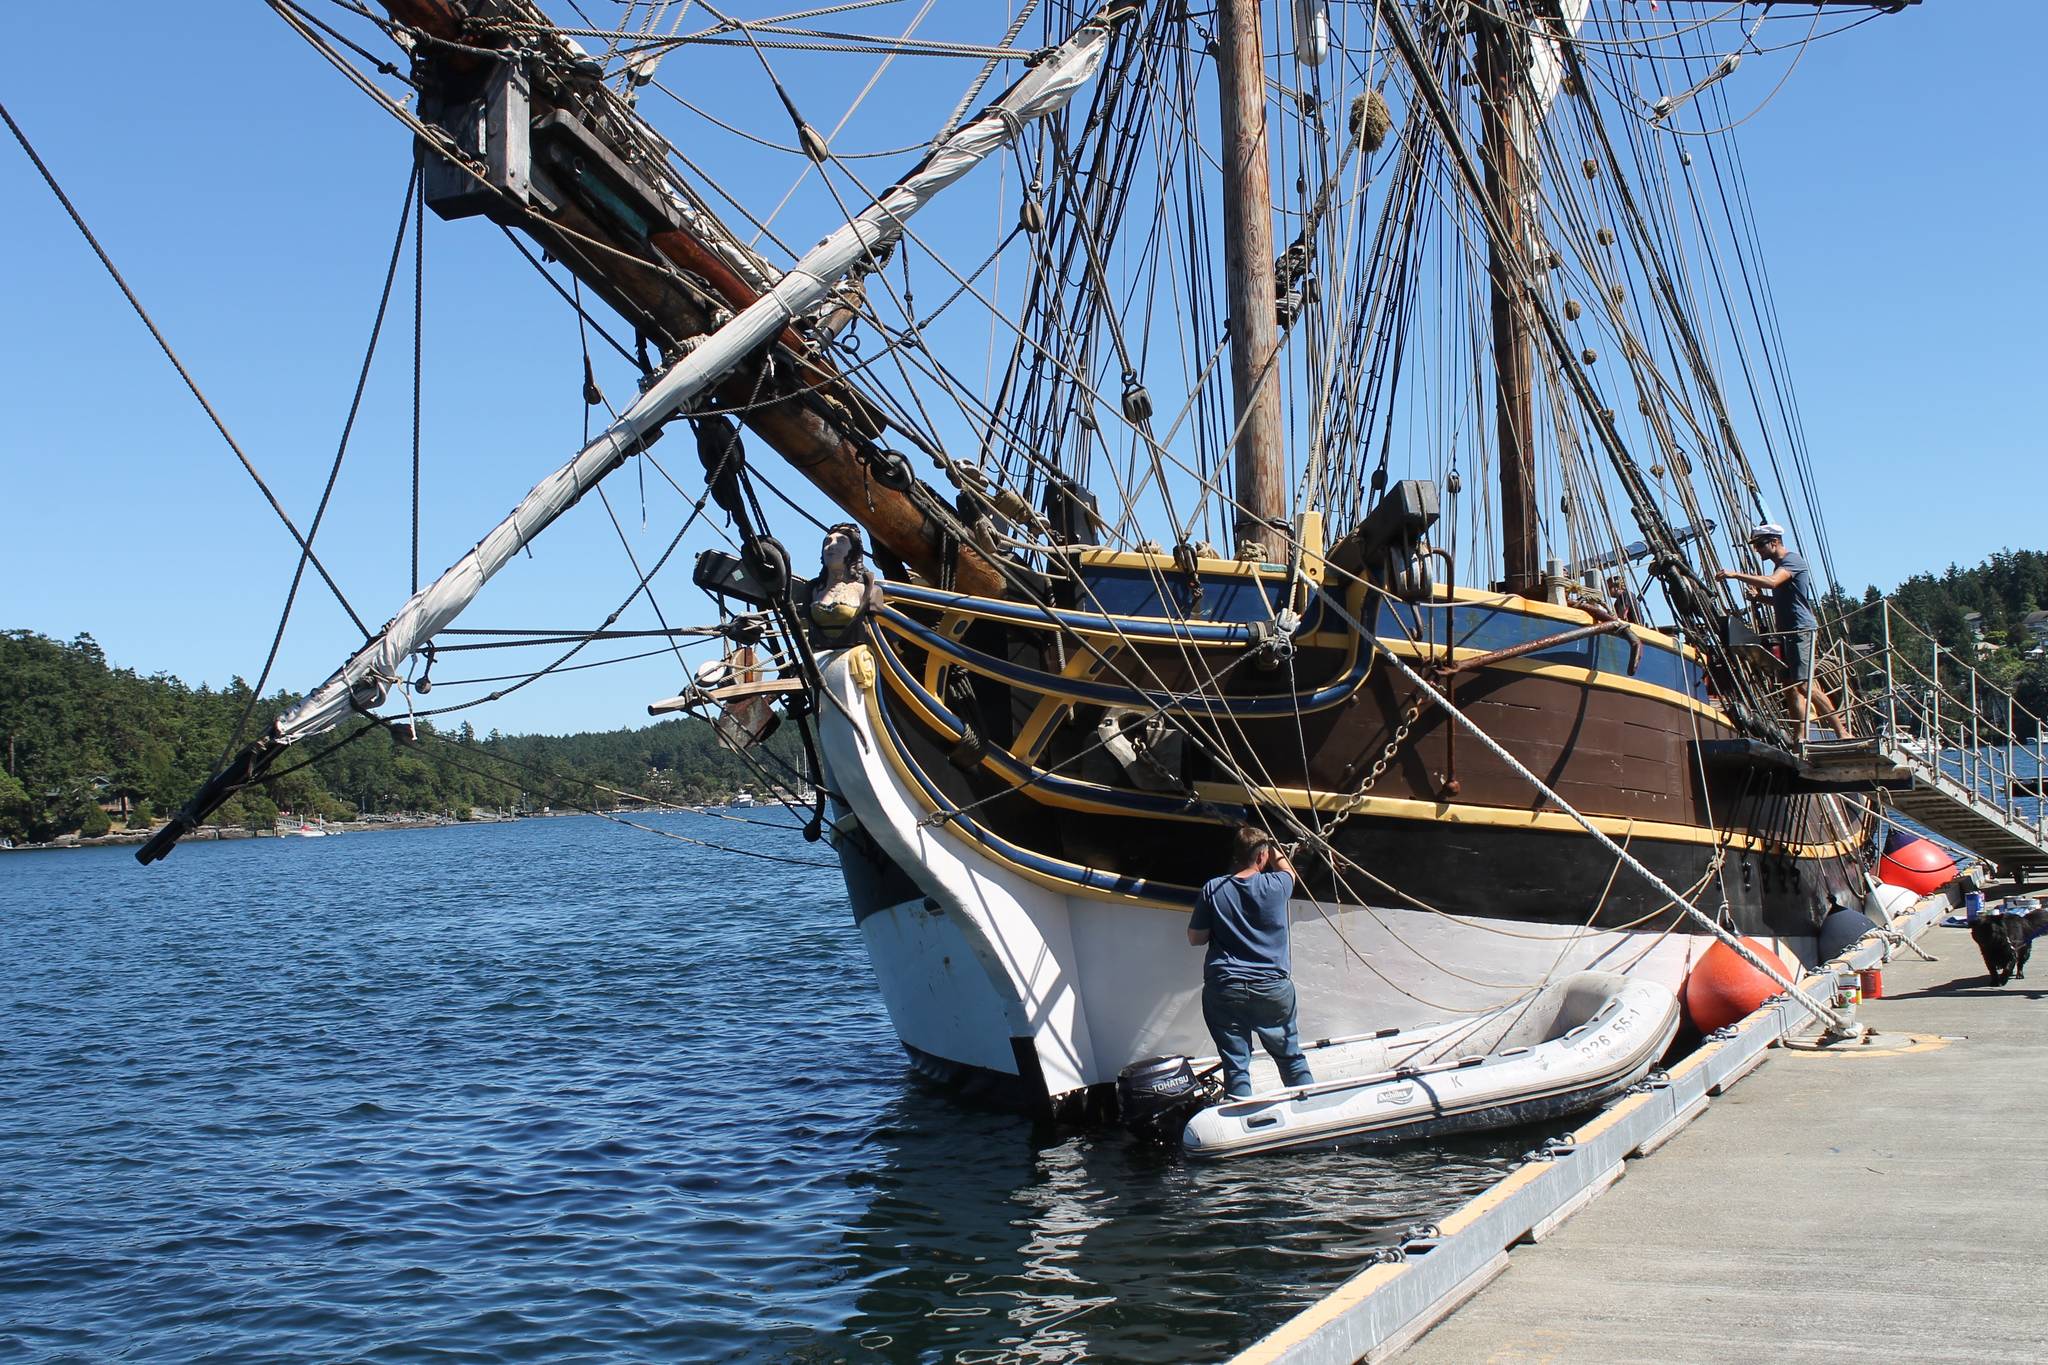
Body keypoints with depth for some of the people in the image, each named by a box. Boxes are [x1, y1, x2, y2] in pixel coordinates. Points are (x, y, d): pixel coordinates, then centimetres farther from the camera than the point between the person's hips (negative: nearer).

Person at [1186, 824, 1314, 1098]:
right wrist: (1273, 845, 34)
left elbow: (1195, 938, 2)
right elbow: (1288, 871, 19)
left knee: (1235, 1065, 6)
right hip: (1273, 988, 0)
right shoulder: (1275, 886, -7)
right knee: (1291, 1056, 18)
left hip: (1223, 990, 0)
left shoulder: (1212, 890, -6)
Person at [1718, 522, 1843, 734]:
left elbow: (1771, 582, -27)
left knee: (1804, 685, -16)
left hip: (1801, 630, -10)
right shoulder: (1780, 565, 22)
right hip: (1787, 632, 10)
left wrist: (1736, 575, -27)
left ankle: (1840, 731, -13)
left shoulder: (1793, 560, -8)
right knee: (1791, 685, 3)